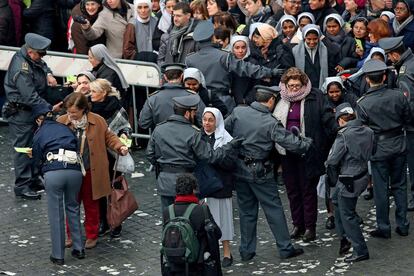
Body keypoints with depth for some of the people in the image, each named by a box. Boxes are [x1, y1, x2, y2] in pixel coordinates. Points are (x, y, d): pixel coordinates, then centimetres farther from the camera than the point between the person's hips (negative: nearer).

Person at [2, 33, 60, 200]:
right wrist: (50, 108, -30)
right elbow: (31, 97, -31)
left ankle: (32, 180, 31)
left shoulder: (31, 59, 0)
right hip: (21, 114, -10)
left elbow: (42, 65, 21)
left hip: (31, 112, 10)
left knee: (33, 147, 19)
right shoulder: (22, 70, -29)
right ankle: (22, 186, 5)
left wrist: (48, 74, -1)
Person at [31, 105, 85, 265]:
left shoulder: (39, 134, 14)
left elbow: (37, 161, 17)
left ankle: (58, 255, 11)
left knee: (56, 214, 7)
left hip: (53, 172, -3)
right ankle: (78, 249, 24)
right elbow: (78, 147, 22)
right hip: (75, 169, 3)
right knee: (73, 208, 21)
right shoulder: (65, 128, 22)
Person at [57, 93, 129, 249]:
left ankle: (92, 236, 23)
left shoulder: (98, 121, -4)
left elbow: (109, 137, 6)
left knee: (91, 205, 10)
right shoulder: (61, 122, -2)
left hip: (91, 172, -1)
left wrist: (120, 147, -11)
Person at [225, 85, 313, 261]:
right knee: (274, 209, 7)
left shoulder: (237, 112, -5)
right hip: (259, 172, -5)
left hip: (238, 169, 5)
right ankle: (285, 248, 12)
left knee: (246, 210, 15)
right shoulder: (271, 123, -17)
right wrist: (309, 143, 2)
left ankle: (246, 251, 19)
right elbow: (291, 142, -15)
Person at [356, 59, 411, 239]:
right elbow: (408, 119, 2)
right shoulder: (398, 96, -10)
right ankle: (402, 225, 20)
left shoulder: (362, 104, -16)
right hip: (399, 146, 3)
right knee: (399, 186, 15)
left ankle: (384, 228, 14)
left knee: (381, 189, 7)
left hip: (378, 149, -3)